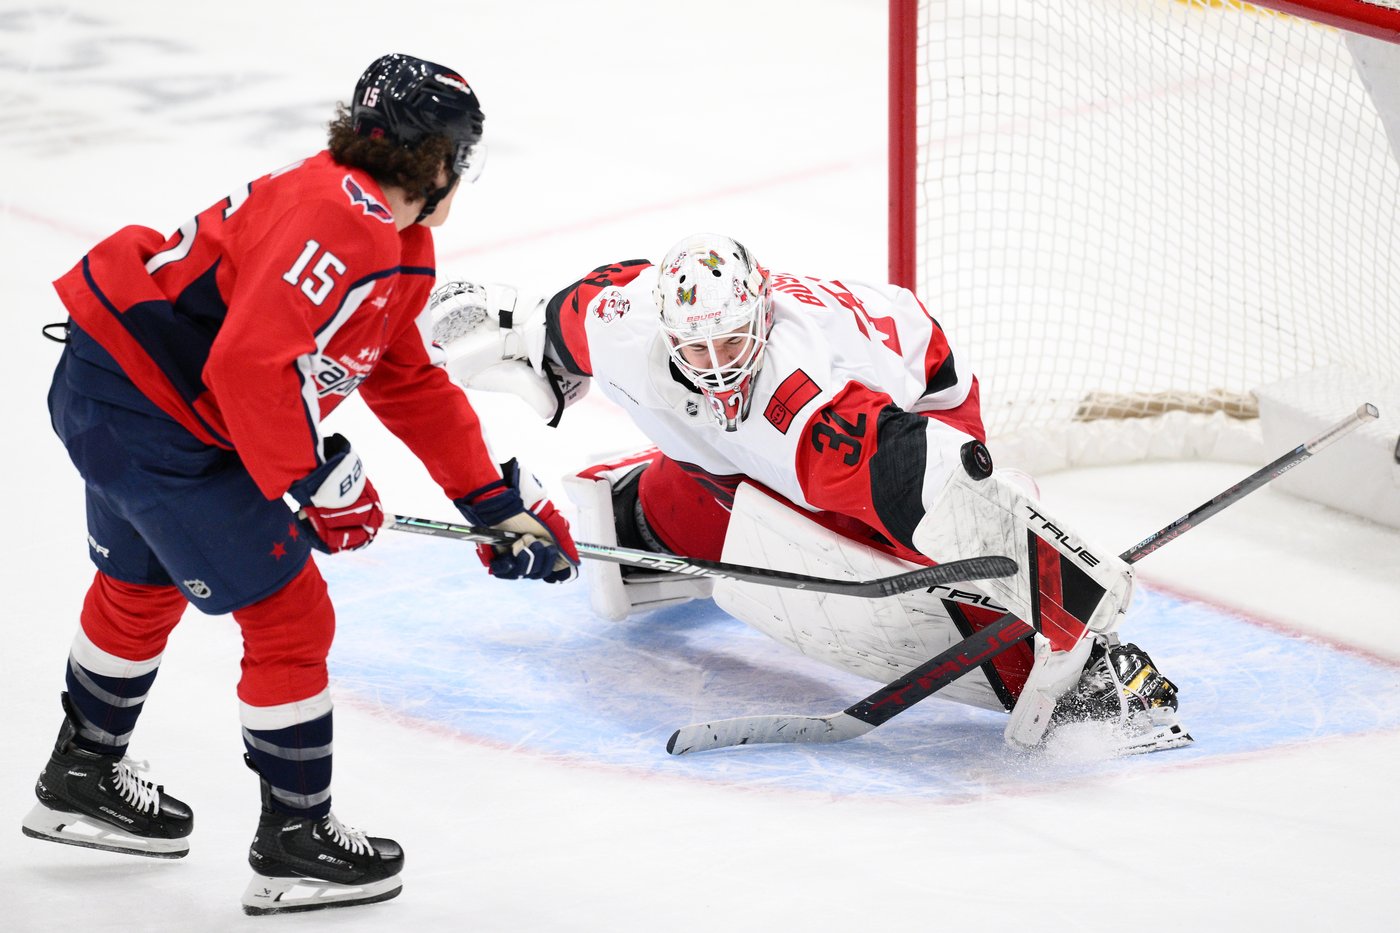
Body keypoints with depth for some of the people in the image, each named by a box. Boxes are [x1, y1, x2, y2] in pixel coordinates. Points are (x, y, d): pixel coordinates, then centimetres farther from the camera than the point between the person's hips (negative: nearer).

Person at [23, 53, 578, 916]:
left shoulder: (394, 244, 10)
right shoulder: (339, 222, -24)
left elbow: (414, 385, 19)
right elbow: (252, 366, -32)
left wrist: (500, 503, 17)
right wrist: (319, 478, -22)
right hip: (145, 411, -11)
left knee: (144, 584, 30)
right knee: (289, 615, -2)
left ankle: (82, 780, 51)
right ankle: (296, 844, 10)